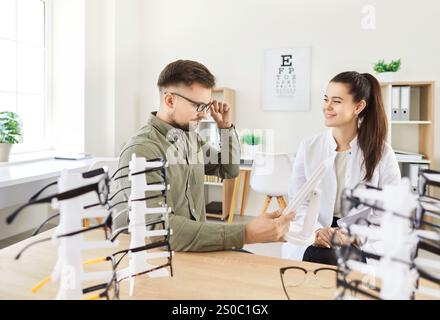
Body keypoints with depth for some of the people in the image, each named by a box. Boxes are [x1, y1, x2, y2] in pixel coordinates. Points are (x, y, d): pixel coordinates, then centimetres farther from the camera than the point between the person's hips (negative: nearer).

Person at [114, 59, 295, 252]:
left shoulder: (190, 137, 6)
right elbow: (162, 228, -30)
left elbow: (230, 170, 20)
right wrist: (247, 234, -35)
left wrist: (226, 127, 5)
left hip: (197, 248, 7)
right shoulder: (141, 151, -19)